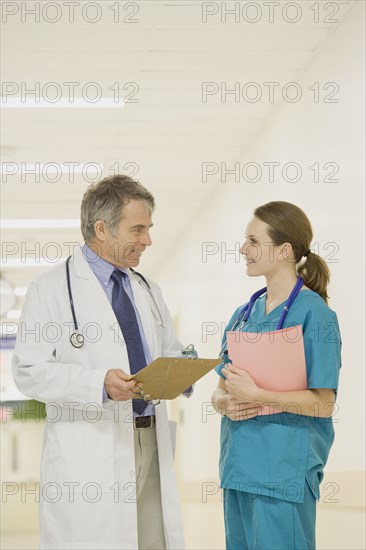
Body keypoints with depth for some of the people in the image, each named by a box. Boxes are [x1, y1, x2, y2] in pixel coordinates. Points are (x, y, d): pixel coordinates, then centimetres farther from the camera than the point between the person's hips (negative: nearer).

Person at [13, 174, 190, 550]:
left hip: (151, 445, 6)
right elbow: (30, 372, -9)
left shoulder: (148, 292, 19)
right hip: (88, 452, -6)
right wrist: (99, 383, -23)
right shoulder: (52, 289, -2)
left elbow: (171, 356, 26)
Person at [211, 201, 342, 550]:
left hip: (285, 467, -7)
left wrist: (256, 396, -19)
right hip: (239, 465, 7)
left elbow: (322, 404, -13)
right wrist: (225, 403, -7)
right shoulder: (244, 315, 12)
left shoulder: (313, 314, -9)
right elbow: (221, 390, 15)